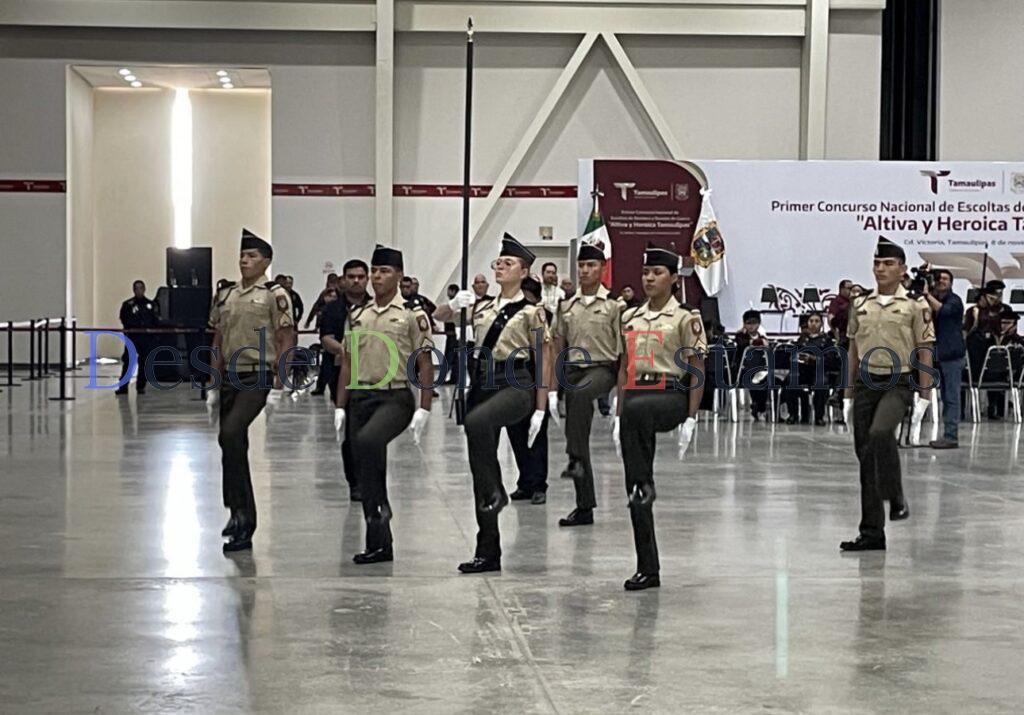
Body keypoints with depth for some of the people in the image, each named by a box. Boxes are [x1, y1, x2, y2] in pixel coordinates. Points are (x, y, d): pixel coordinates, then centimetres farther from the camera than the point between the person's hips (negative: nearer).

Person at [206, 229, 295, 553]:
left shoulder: (275, 295, -5)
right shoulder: (224, 296, 13)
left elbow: (285, 343, -8)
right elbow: (218, 343, 17)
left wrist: (277, 387, -13)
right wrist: (214, 386, 14)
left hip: (258, 378, -7)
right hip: (230, 379, 7)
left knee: (231, 434, -25)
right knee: (235, 445, 11)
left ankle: (241, 511, -18)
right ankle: (242, 518, 23)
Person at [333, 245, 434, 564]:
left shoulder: (412, 315, -2)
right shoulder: (357, 315, 13)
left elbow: (424, 364, -3)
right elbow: (347, 363, 15)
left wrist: (423, 409, -10)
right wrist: (340, 408, 9)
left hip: (395, 397, -6)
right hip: (360, 397, 6)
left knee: (368, 440, -34)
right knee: (363, 471, 6)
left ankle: (380, 504, -14)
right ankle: (379, 545, 14)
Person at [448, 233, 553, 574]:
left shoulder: (531, 312, 0)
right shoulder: (482, 308, 14)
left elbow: (544, 363, -1)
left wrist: (540, 409, -6)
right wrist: (455, 306, -9)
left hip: (516, 384, -6)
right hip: (483, 382, 6)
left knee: (476, 422, -38)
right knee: (480, 468, 4)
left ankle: (495, 492, -18)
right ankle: (488, 552, 10)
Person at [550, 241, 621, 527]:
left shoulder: (613, 305, -1)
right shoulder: (567, 306, 11)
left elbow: (623, 350, -1)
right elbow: (557, 347, 14)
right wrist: (552, 388, 8)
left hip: (602, 369, -5)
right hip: (573, 371, 5)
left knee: (580, 394, -40)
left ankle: (576, 459, -33)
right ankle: (584, 507, 10)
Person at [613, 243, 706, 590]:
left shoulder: (685, 319, -1)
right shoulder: (629, 318, 14)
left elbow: (697, 372, -2)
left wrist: (690, 418, -9)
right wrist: (618, 417, 13)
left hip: (670, 395, -6)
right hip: (634, 393, 6)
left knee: (636, 409, -41)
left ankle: (643, 482, -24)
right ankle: (648, 568, 6)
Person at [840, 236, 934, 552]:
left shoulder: (915, 306, -1)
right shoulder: (860, 305, 11)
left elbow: (924, 354, -2)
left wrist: (923, 398, -8)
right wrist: (849, 395, 13)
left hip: (897, 384, -5)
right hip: (866, 384, 5)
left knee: (880, 433, -32)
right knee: (865, 456, 4)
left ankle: (896, 497, -11)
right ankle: (871, 533, 10)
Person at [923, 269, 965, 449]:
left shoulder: (955, 301, -5)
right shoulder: (934, 299, 19)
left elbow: (943, 310, -24)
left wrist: (927, 294, -20)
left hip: (952, 354, -8)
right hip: (939, 354, 8)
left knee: (951, 397, -8)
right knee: (946, 397, 10)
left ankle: (951, 437, -9)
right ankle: (948, 436, 14)